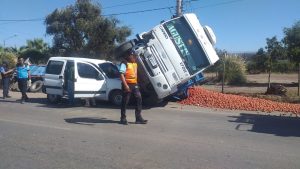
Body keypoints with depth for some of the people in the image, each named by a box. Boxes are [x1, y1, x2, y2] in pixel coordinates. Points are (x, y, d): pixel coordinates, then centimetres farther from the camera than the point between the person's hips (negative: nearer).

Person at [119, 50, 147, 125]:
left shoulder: (135, 63, 15)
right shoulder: (124, 63, -10)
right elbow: (121, 75, -18)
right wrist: (125, 85, -24)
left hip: (135, 84, 8)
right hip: (127, 85, -7)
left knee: (139, 98, 1)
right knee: (125, 102, 1)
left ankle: (138, 118, 7)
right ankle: (123, 119, 12)